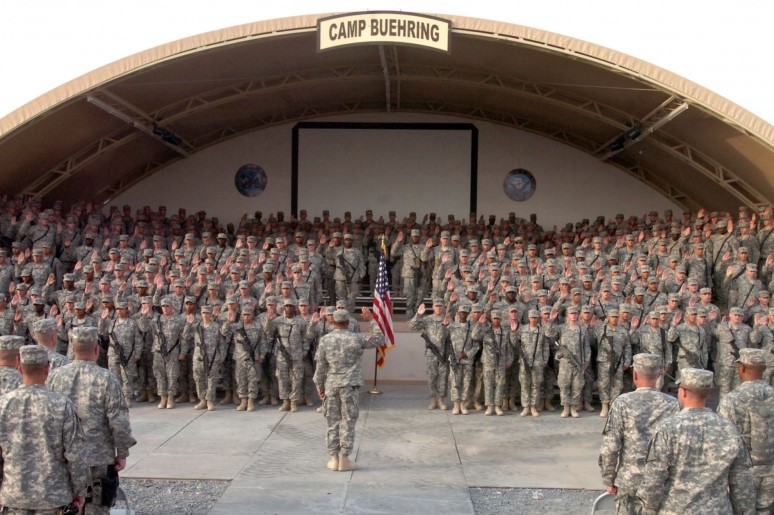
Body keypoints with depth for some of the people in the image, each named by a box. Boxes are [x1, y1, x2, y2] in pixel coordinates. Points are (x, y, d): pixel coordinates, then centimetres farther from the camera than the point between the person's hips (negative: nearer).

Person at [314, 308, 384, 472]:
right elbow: (379, 339, 4)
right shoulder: (356, 339, -8)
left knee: (332, 422, 10)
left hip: (331, 386, 3)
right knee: (348, 422, 4)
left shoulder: (325, 340, -2)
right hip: (350, 385, -2)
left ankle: (333, 459, 13)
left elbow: (320, 366, 1)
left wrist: (319, 386, 12)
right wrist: (371, 320, 10)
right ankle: (344, 459, 6)